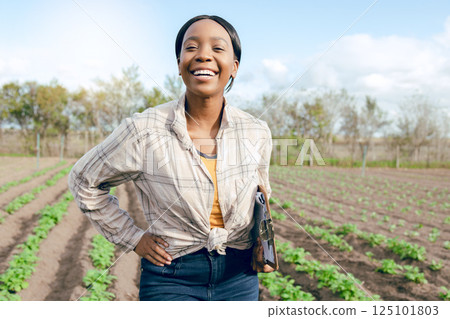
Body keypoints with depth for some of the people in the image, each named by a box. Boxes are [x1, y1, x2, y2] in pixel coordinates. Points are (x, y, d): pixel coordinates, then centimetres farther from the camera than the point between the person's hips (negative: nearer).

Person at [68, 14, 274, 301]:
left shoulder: (256, 133, -6)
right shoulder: (144, 131, -15)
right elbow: (84, 181, 1)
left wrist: (262, 239, -2)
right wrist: (133, 238, -2)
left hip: (239, 278, 3)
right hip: (172, 279, -3)